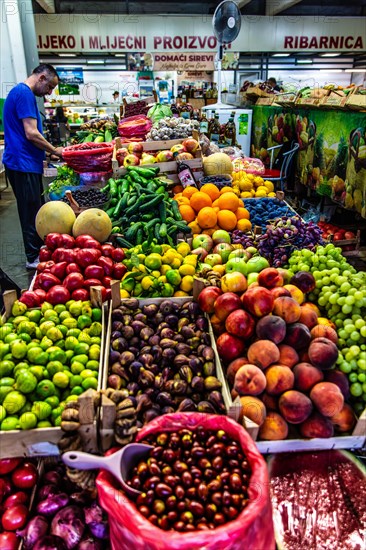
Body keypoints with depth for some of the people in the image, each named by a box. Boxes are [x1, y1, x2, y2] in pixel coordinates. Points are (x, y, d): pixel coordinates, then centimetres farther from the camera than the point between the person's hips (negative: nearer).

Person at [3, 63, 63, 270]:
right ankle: (34, 258, 9)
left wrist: (42, 156, 21)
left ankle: (40, 249, 30)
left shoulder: (21, 92, 19)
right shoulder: (24, 93, -14)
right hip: (23, 165, -10)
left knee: (37, 210, 17)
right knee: (32, 212, -2)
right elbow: (31, 134, -21)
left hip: (27, 163, 10)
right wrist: (55, 151, -9)